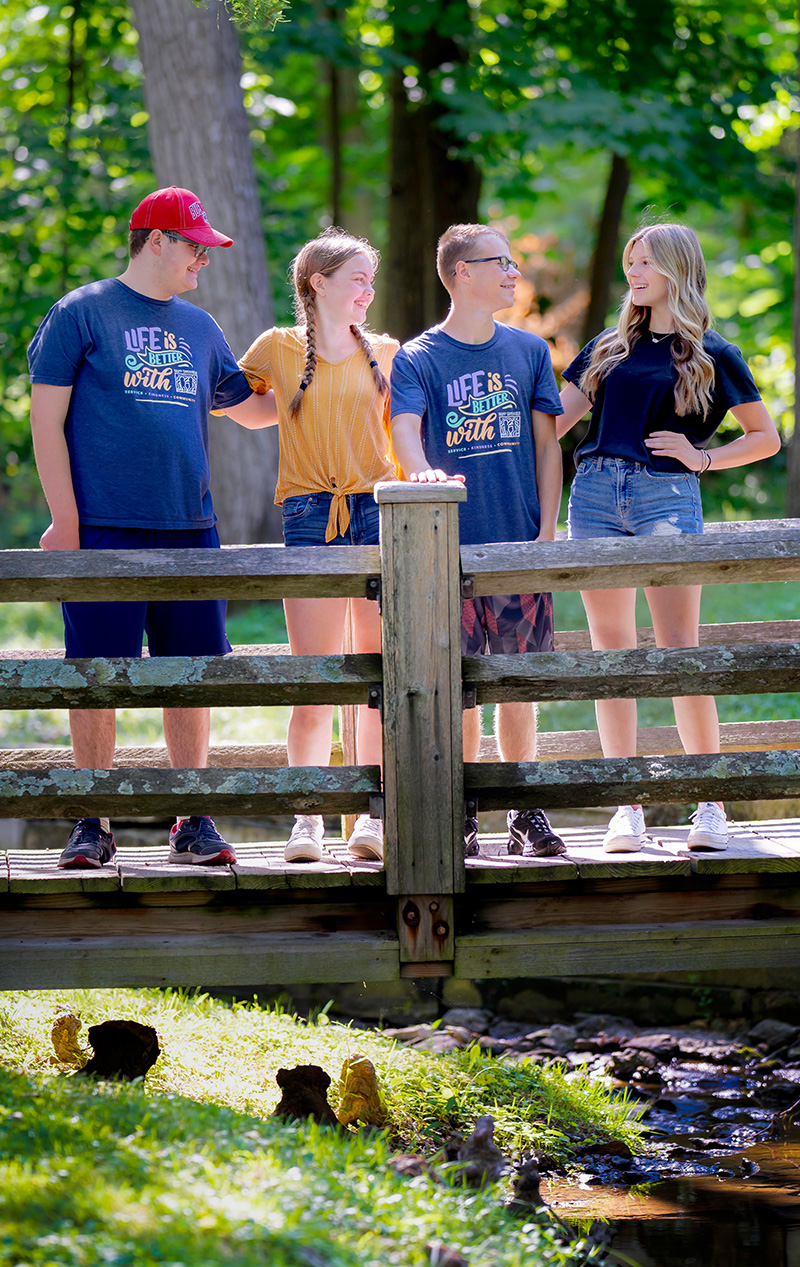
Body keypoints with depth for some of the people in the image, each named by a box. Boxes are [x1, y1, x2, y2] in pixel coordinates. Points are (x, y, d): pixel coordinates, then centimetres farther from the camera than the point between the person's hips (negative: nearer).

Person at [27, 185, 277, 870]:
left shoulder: (200, 328, 17)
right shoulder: (83, 313, 1)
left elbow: (251, 408, 28)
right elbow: (47, 420, -2)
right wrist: (65, 517, -9)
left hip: (189, 529, 5)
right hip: (103, 530, -5)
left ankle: (194, 823, 12)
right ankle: (93, 825, 5)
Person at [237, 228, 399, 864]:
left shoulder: (385, 353, 13)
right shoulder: (278, 349, 8)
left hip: (379, 512, 2)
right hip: (309, 517, -1)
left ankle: (375, 816, 3)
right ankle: (307, 819, -2)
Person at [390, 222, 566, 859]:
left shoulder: (529, 351, 10)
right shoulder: (417, 358, 1)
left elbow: (546, 443, 12)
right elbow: (405, 429, -14)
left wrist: (547, 530, 2)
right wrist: (421, 472, -37)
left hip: (521, 544, 2)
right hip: (454, 546, -2)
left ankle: (526, 813, 12)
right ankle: (462, 816, 7)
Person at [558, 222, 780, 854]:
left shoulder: (712, 355, 7)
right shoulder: (608, 347, 18)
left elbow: (766, 438, 10)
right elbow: (555, 420, 18)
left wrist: (702, 457, -2)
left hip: (667, 494, -4)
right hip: (595, 493, 4)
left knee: (679, 645, -9)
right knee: (612, 647, 1)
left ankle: (711, 803, -3)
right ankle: (627, 806, 4)